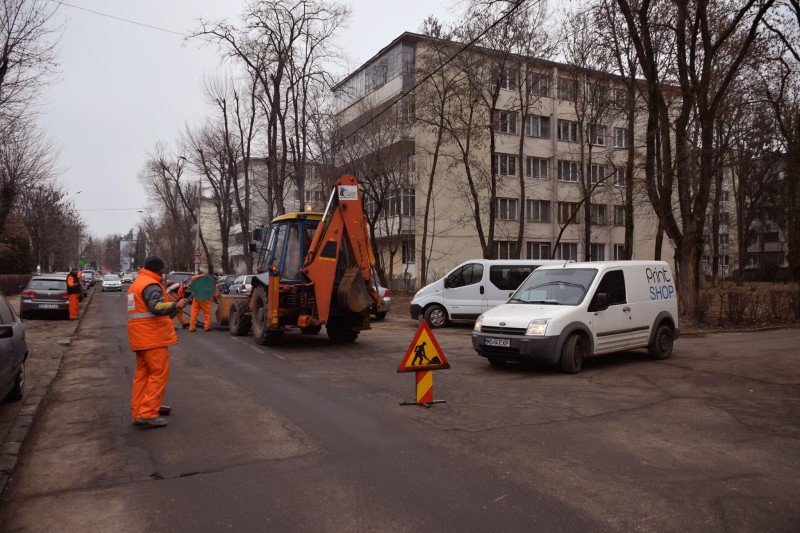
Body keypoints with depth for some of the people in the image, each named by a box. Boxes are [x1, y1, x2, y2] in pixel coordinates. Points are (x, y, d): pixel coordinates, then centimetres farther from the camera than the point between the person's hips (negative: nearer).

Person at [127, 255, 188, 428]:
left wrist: (173, 311, 30)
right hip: (152, 337, -10)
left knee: (142, 374, 13)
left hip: (141, 338, 10)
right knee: (159, 374, -7)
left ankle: (138, 413, 17)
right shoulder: (151, 285, -12)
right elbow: (156, 307, -30)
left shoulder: (136, 284, 21)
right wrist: (175, 306, -46)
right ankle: (147, 413, -10)